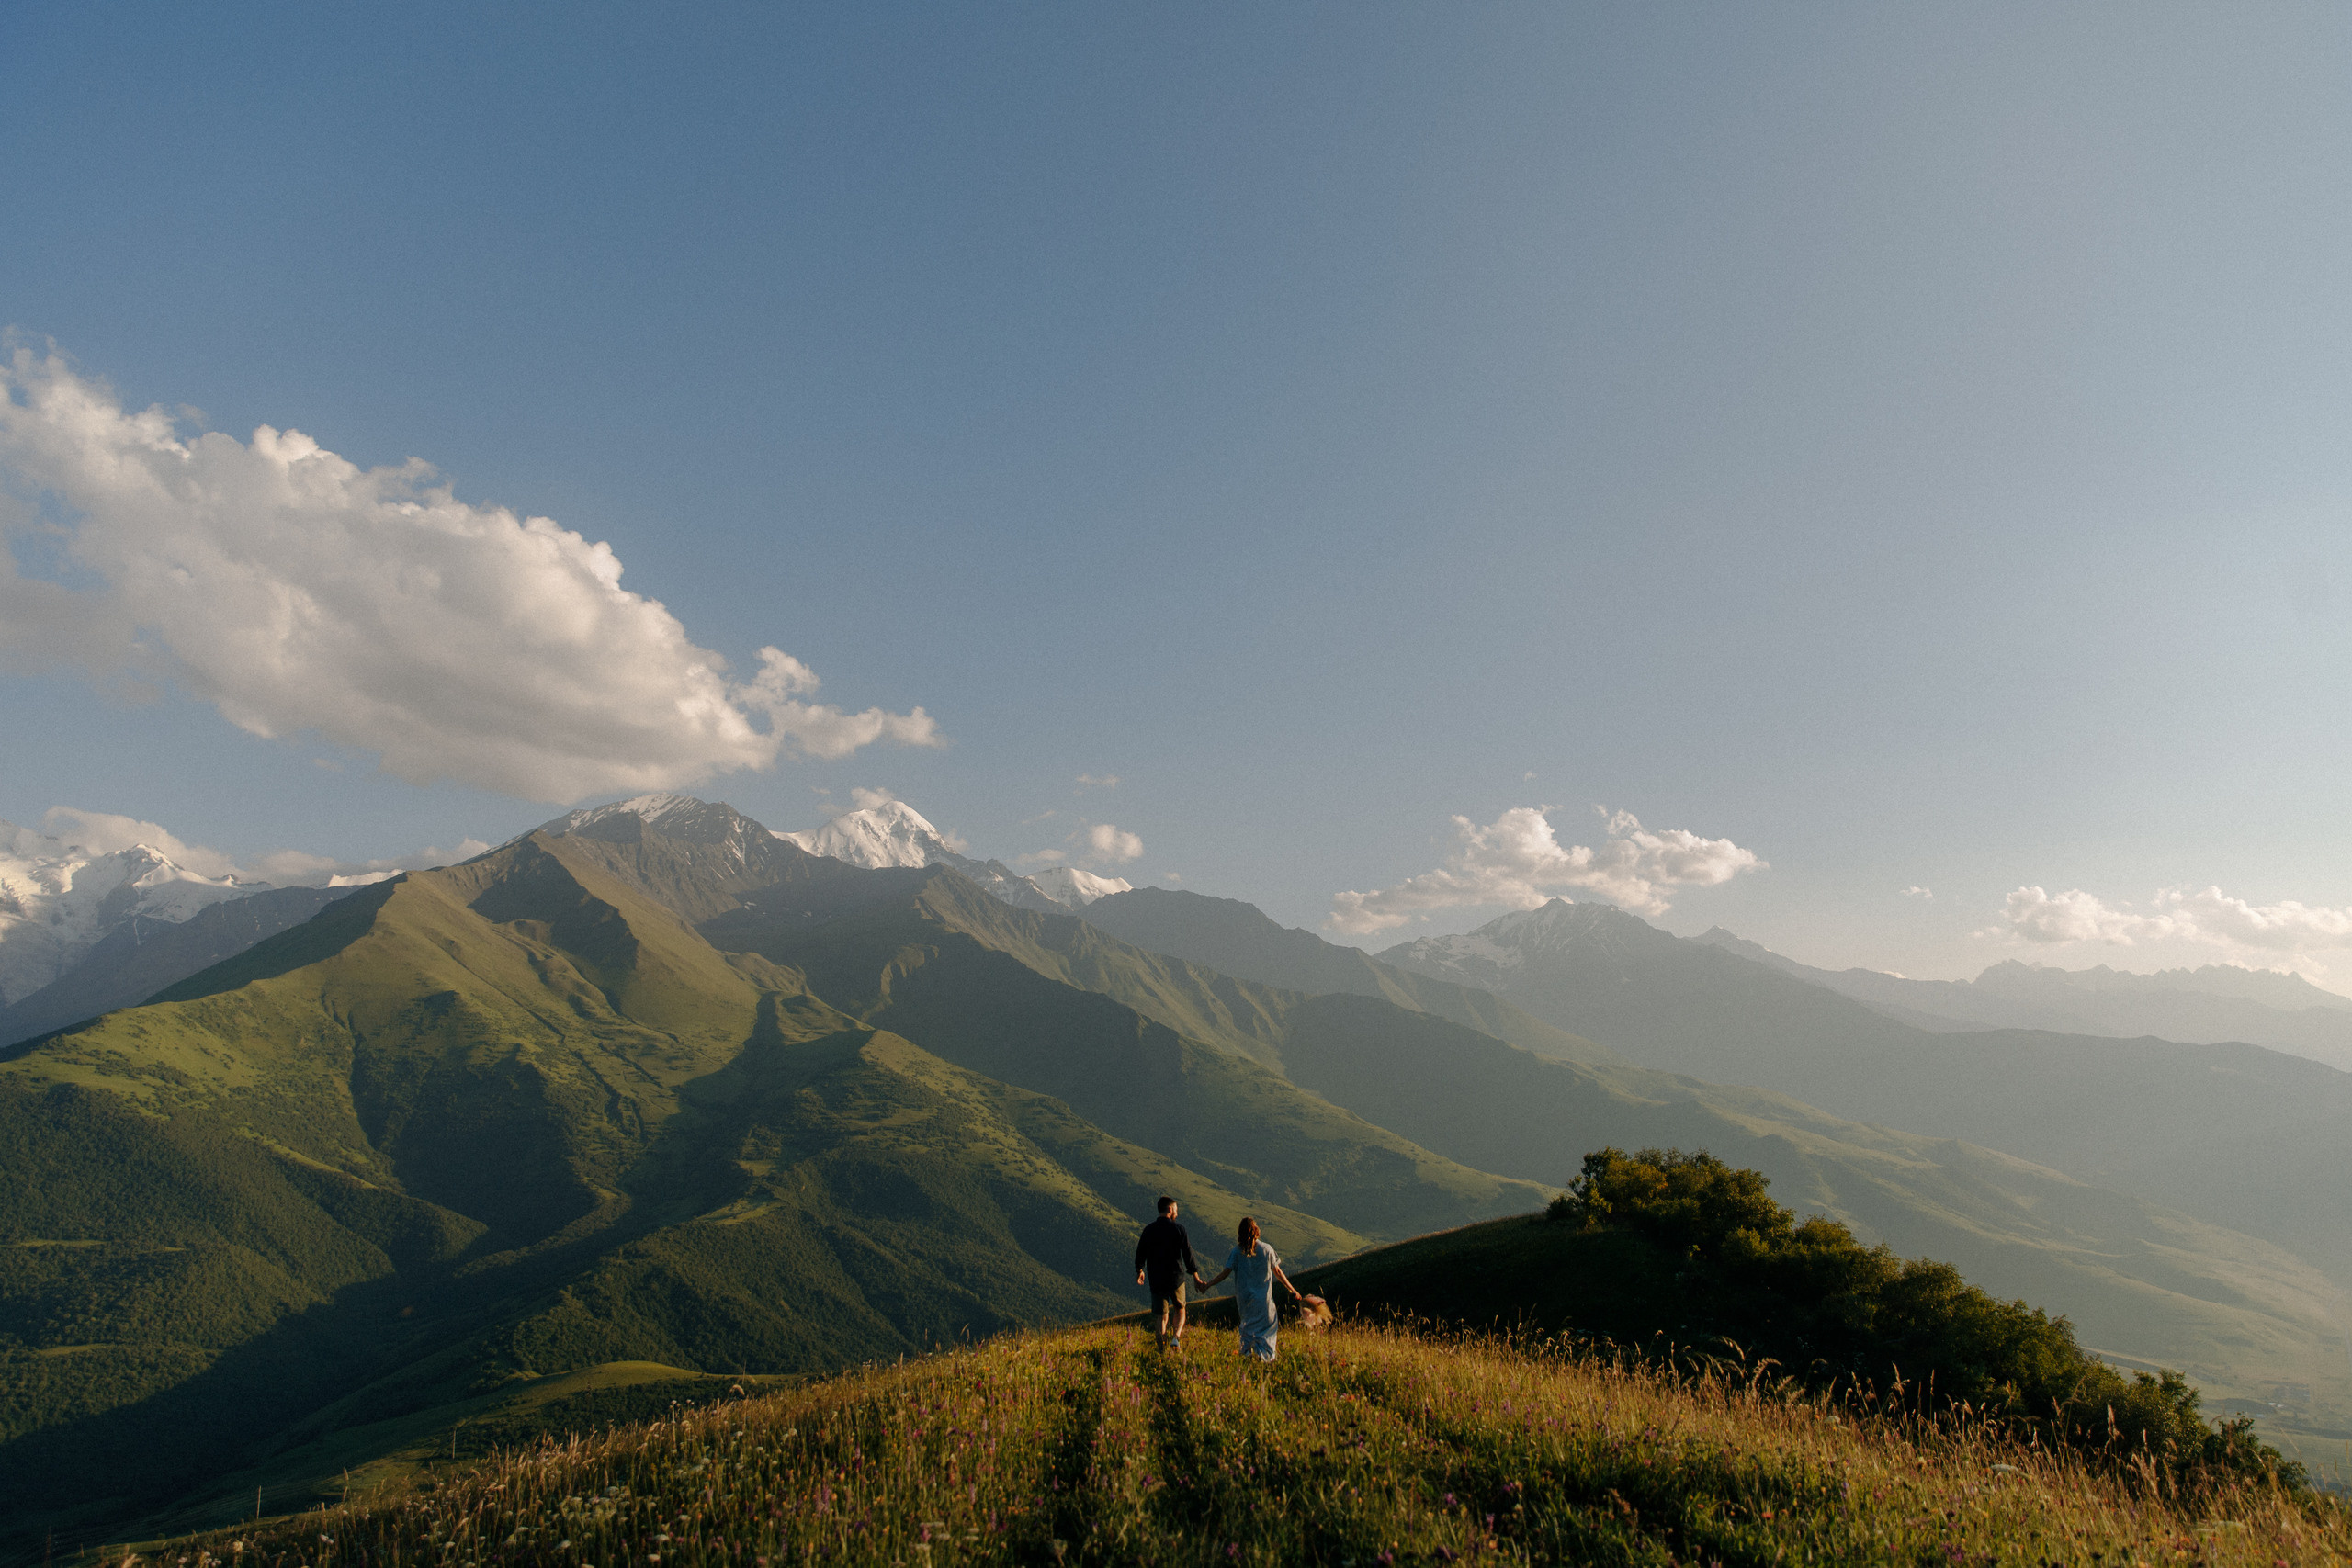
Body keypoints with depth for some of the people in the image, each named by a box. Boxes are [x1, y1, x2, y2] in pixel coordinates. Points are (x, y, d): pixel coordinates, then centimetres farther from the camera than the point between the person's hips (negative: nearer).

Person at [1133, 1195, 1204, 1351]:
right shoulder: (1178, 1229, -7)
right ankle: (1176, 1337, -5)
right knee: (1180, 1309, 19)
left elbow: (1140, 1254, 6)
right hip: (1176, 1277, -2)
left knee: (1162, 1317, 11)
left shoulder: (1148, 1230, -1)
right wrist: (1196, 1277, 3)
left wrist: (1140, 1271, 25)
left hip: (1156, 1280, 2)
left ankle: (1163, 1350, 4)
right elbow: (1188, 1254, -6)